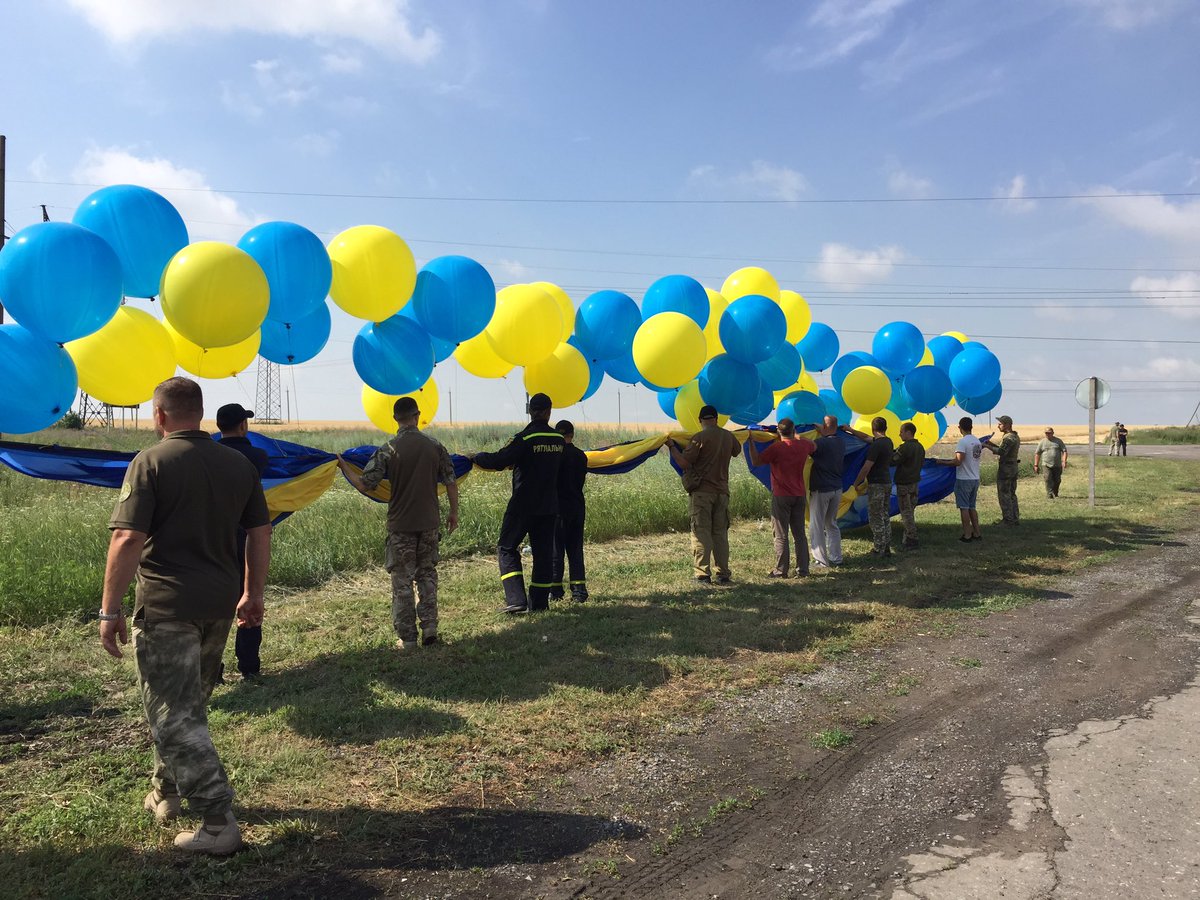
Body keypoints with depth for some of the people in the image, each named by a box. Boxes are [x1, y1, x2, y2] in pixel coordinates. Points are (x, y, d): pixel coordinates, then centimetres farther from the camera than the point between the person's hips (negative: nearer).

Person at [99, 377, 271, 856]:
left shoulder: (150, 463, -10)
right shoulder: (238, 463, 7)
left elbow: (128, 540, -17)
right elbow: (260, 532, 9)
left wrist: (110, 608, -10)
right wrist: (253, 594, 17)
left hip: (166, 606, -6)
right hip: (220, 604, 6)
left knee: (174, 715, 0)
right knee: (190, 703, 23)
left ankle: (218, 823, -1)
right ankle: (167, 791, 40)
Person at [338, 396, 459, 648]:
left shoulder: (388, 450, -10)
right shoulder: (435, 445, -1)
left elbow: (364, 484, -10)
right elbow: (450, 482, 2)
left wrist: (344, 466, 7)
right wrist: (454, 512, 15)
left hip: (401, 525, -3)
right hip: (430, 523, 3)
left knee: (402, 580, 6)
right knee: (427, 575, 17)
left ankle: (406, 638, 11)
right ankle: (430, 628, 15)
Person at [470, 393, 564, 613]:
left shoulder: (524, 439, -16)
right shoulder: (559, 440, 3)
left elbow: (498, 461, -20)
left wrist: (476, 457, -2)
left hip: (523, 506, -5)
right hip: (549, 506, 5)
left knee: (507, 548, 5)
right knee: (543, 552, 11)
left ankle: (516, 600, -5)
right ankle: (538, 602, 14)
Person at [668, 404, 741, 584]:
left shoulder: (699, 437, -10)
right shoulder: (728, 436, 8)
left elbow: (684, 463, -12)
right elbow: (737, 451, 31)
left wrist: (671, 447, -2)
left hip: (702, 492, -5)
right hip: (722, 491, 5)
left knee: (701, 533, -2)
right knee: (721, 534, 10)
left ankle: (703, 574, -4)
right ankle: (723, 574, 13)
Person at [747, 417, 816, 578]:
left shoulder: (776, 447, -14)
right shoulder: (803, 444, 2)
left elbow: (755, 461, -8)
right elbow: (814, 446, 27)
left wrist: (751, 442, -1)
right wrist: (797, 436, 34)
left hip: (781, 497, -5)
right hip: (799, 495, 5)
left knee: (781, 536, 1)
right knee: (800, 534, 11)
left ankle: (781, 570, 3)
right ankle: (802, 569, 13)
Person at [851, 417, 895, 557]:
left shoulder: (876, 445, -18)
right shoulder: (888, 442, 9)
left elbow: (866, 468, -18)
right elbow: (866, 437, 24)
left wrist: (856, 483, -7)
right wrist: (850, 430, 30)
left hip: (876, 485, -9)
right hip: (887, 482, 9)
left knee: (876, 518, -3)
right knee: (885, 517, 13)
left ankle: (878, 550, 0)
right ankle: (886, 548, 18)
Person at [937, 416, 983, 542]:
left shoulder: (963, 441, -16)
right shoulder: (977, 441, 9)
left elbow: (958, 461, -22)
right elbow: (971, 459, 13)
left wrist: (942, 462, -12)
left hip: (964, 479, -8)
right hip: (975, 479, 8)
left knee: (964, 508, 0)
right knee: (972, 507, 17)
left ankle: (967, 535, 3)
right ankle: (977, 533, 19)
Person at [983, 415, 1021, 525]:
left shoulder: (1008, 437, -18)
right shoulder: (1016, 436, 14)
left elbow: (1001, 452, -30)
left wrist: (988, 446, -22)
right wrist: (993, 444, 11)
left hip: (1005, 468, -10)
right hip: (1014, 467, 10)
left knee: (1004, 494, -3)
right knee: (1012, 494, 15)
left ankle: (1007, 519, -1)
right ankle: (1015, 518, 19)